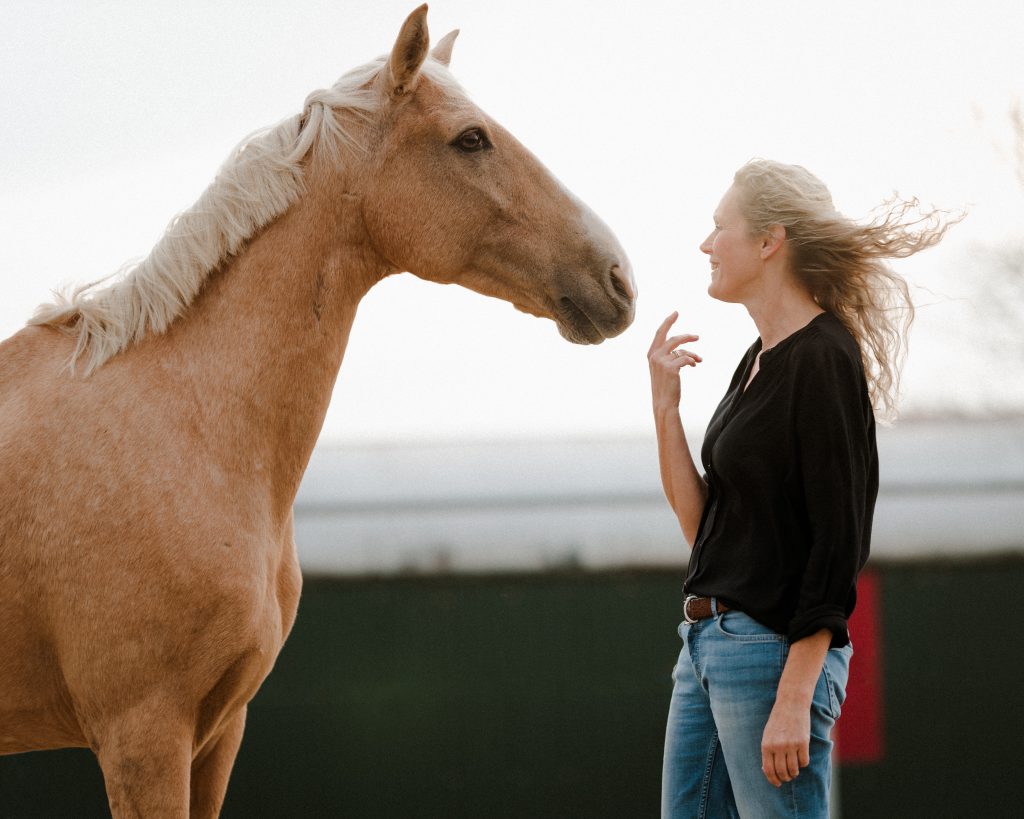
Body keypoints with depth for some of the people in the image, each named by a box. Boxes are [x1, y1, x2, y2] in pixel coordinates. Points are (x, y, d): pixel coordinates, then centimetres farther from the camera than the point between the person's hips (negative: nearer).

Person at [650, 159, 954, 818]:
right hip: (708, 640, 10)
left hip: (777, 649, -10)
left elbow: (839, 546, -17)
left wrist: (794, 701, -22)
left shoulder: (824, 360, -13)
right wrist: (665, 405, 3)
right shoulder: (761, 360, 15)